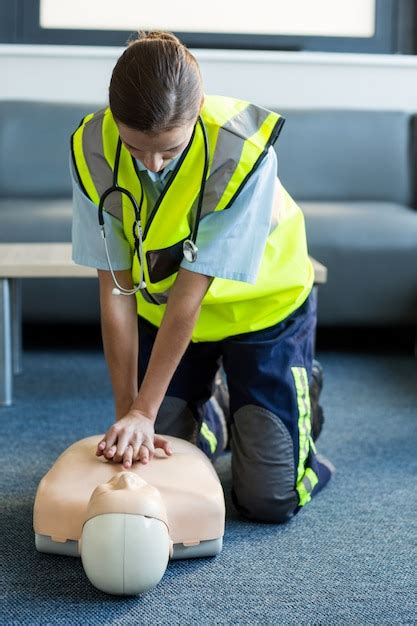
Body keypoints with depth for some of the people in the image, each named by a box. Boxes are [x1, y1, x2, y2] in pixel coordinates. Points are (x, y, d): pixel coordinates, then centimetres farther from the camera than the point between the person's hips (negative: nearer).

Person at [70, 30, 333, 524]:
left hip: (260, 306, -3)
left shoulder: (245, 150, -33)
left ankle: (300, 396, 26)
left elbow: (190, 294, -31)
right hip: (162, 309, 3)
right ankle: (207, 418, 33)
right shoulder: (92, 148, -23)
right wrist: (126, 412, -19)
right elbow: (115, 288, -19)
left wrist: (143, 412, -28)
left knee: (270, 499, -4)